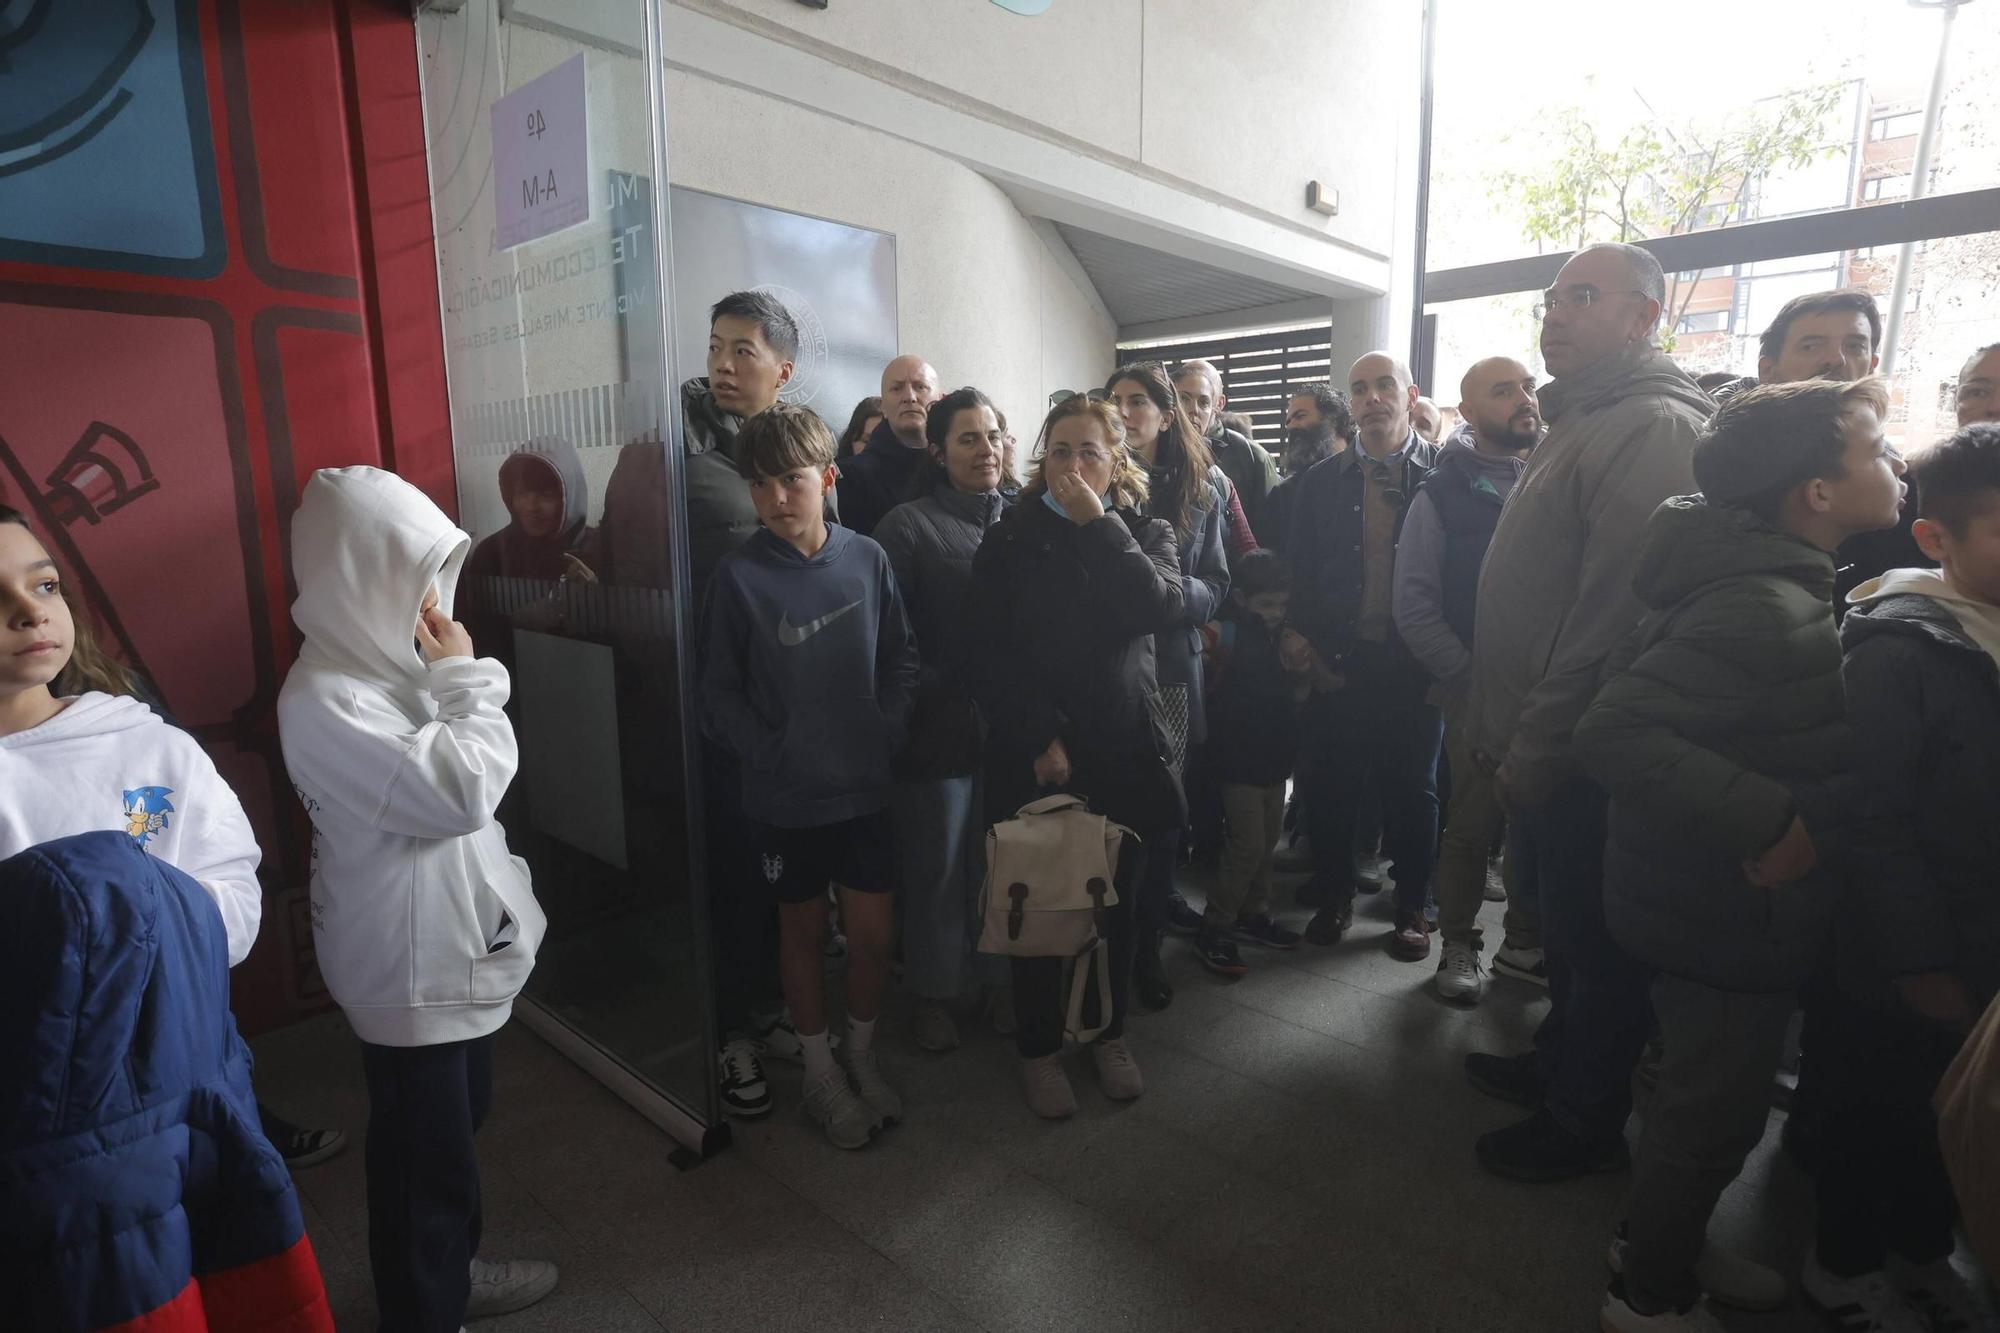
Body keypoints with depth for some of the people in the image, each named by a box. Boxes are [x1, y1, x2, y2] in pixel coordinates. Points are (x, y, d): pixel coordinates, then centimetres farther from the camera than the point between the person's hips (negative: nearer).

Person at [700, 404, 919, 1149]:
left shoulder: (866, 559, -5)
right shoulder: (740, 575, -10)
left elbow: (901, 658, 3)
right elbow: (719, 691, -5)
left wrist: (888, 732, -6)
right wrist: (768, 754, -12)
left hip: (863, 785, 2)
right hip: (785, 794, -1)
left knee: (874, 930, 9)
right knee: (803, 928, 14)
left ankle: (862, 1053, 35)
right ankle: (820, 1071, 34)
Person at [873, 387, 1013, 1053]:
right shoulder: (908, 525, -4)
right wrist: (944, 692, -14)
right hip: (940, 728, -3)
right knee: (938, 866, 10)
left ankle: (1001, 980, 33)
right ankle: (934, 992, 28)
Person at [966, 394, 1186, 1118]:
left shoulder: (1146, 532, 6)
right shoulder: (1010, 540, 2)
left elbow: (1165, 611, -15)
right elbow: (988, 652, -5)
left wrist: (1099, 524, -16)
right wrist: (1039, 738, -14)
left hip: (1122, 751, 2)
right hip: (1033, 756, -1)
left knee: (1115, 899, 13)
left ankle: (1108, 1032, 34)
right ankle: (1039, 1048, 25)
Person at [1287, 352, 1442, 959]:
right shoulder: (1323, 482, 6)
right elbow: (1299, 573, 5)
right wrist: (1309, 649, -3)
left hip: (1416, 666, -1)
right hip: (1339, 662, 2)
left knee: (1412, 790, 10)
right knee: (1331, 788, 7)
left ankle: (1413, 908, 26)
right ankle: (1334, 898, 26)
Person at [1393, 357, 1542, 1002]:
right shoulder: (1443, 493, -1)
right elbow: (1413, 606, -4)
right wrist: (1471, 676, -9)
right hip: (1476, 690, -3)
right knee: (1474, 822, 3)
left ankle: (1527, 938, 28)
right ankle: (1459, 943, 20)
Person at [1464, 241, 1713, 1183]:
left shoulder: (1654, 429, -18)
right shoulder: (1577, 424, 15)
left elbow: (1612, 618, -25)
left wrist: (1533, 750, -20)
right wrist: (1505, 733, 14)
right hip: (1545, 748, 9)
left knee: (1592, 938, 7)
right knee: (1564, 925, 23)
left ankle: (1585, 1122, 25)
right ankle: (1556, 1061, 41)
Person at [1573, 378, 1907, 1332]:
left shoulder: (1775, 588, 4)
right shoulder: (1766, 612, -28)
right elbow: (1613, 731, -37)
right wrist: (1770, 819, -33)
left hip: (1723, 903, 10)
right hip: (1730, 921, -10)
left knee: (1706, 1099, 26)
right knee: (1714, 1117, 10)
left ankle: (1669, 1247, 48)